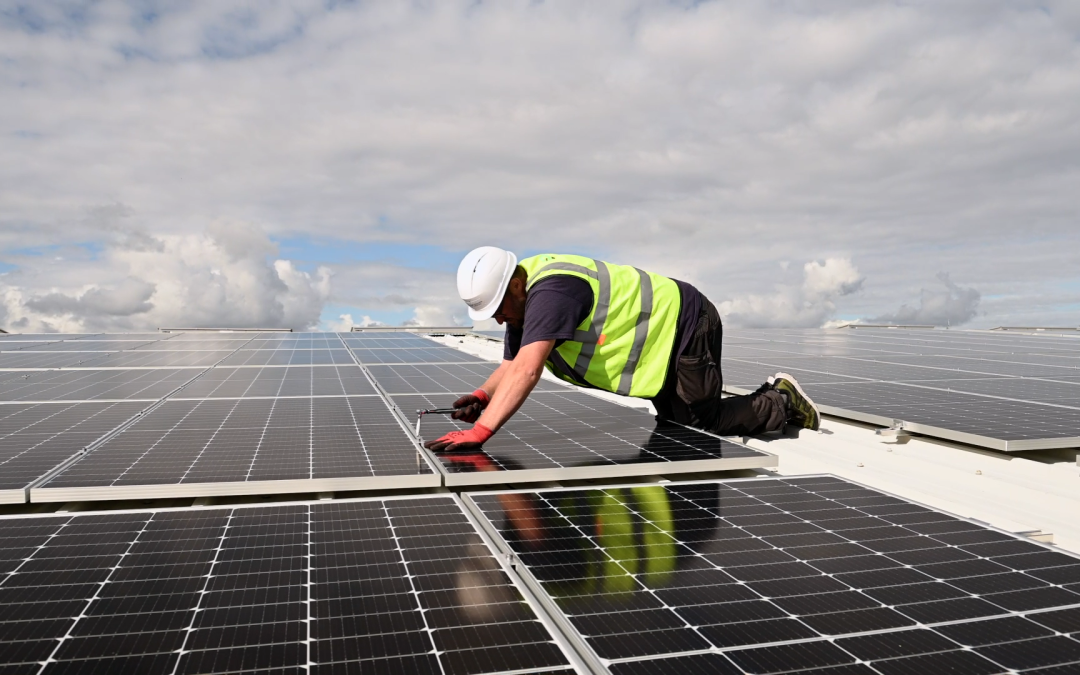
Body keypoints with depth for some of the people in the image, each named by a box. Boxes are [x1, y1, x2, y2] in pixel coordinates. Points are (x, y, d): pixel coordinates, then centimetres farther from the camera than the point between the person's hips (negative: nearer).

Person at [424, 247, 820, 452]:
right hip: (667, 337, 10)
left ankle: (781, 405, 17)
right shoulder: (523, 296, -1)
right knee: (673, 424, 20)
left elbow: (527, 371, -43)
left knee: (697, 427, -3)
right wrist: (484, 396, -16)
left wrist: (480, 431, -47)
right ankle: (772, 396, 34)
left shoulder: (549, 291, -33)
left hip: (686, 325, -10)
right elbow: (511, 365, 4)